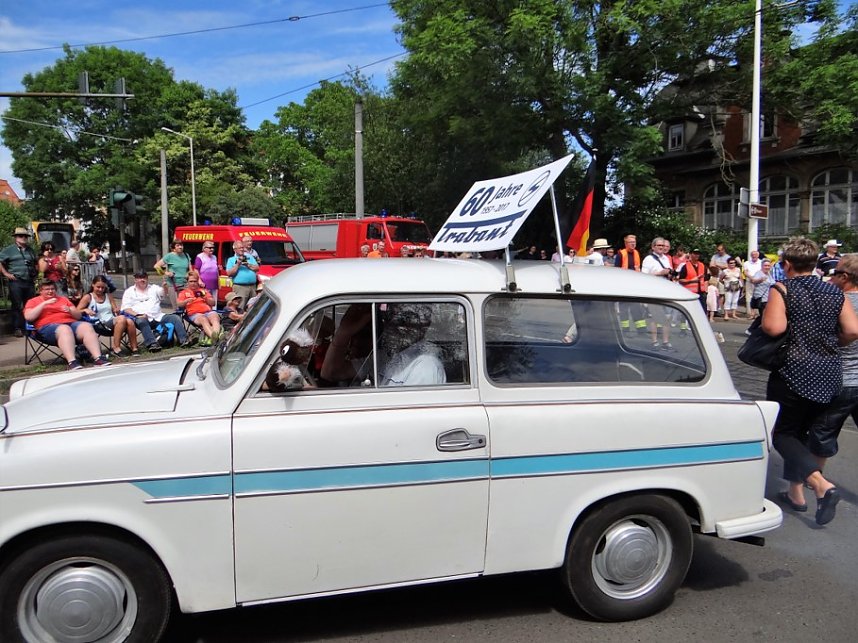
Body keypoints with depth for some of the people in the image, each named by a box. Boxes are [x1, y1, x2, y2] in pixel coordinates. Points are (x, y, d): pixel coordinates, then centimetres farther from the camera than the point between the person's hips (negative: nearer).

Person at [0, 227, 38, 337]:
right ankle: (18, 328, -1)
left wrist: (35, 274, 18)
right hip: (16, 282, -5)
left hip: (30, 282, 5)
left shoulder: (30, 250, 18)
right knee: (17, 305, -4)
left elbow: (35, 263, 31)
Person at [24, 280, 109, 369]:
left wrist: (70, 310, 1)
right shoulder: (33, 301, 21)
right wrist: (44, 303, -3)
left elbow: (79, 315, 23)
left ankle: (99, 358, -44)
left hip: (71, 323, 4)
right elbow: (28, 317, 1)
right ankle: (72, 363, -56)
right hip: (48, 327, -4)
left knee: (87, 326, -29)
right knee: (64, 329, -39)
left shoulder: (63, 299, 30)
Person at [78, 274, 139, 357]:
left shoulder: (108, 296, 22)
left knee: (129, 321, -29)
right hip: (99, 325, -4)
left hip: (112, 321, 5)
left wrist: (117, 311, -4)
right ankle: (116, 348, -27)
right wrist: (85, 310, -17)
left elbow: (115, 310, 19)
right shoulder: (88, 297, 8)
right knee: (122, 319, -34)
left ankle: (134, 348, -18)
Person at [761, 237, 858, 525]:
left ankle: (821, 484, -16)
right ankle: (795, 491, 24)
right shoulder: (834, 293, 5)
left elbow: (773, 327, -23)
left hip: (793, 372, -6)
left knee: (782, 432, 4)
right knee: (802, 431, 19)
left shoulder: (782, 290, -9)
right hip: (828, 375, 6)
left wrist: (763, 320, -2)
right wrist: (828, 343, 16)